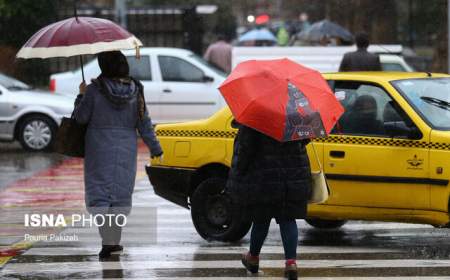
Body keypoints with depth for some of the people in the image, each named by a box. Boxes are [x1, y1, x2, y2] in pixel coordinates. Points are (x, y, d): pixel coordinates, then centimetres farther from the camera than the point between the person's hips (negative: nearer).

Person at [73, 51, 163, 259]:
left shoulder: (94, 90, -11)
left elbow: (80, 117, -5)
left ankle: (107, 241, -20)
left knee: (98, 194, -1)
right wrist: (155, 149, 10)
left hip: (99, 150, -3)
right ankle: (115, 240, 17)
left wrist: (81, 96, 10)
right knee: (121, 194, 13)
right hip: (126, 151, 3)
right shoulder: (135, 90, -1)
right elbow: (144, 124, 2)